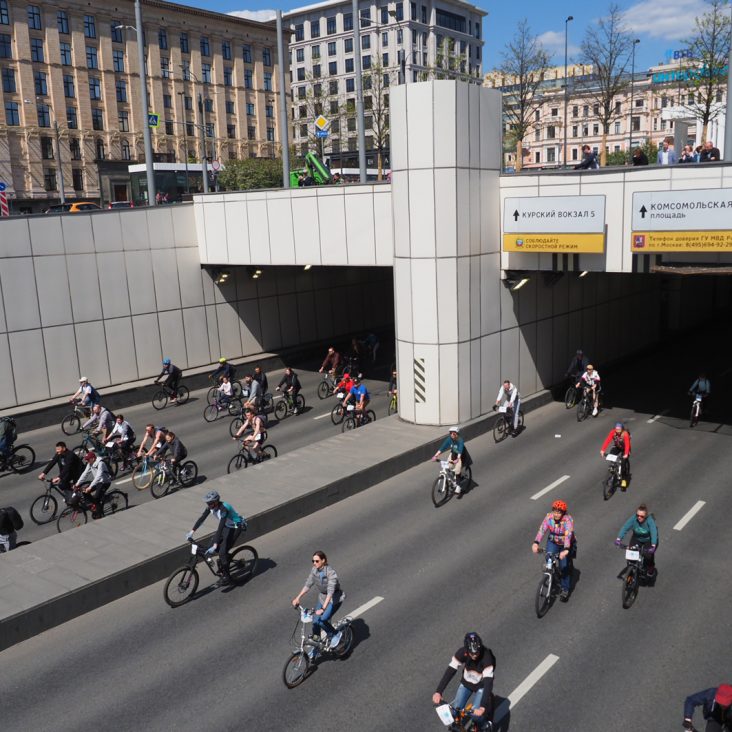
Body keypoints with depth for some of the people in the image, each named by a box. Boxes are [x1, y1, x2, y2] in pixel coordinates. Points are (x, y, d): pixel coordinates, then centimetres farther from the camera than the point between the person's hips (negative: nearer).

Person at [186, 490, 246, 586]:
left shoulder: (223, 509, -36)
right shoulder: (211, 506, -14)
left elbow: (221, 527, -40)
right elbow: (202, 518, -8)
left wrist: (215, 546, -43)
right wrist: (192, 532, -15)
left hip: (235, 527, -8)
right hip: (226, 526, 8)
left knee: (222, 551, -16)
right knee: (213, 548, -1)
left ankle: (226, 576, 0)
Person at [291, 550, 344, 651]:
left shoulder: (331, 572, -29)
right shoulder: (314, 570, -8)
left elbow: (330, 592, -36)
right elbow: (308, 584, 0)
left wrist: (323, 608, -44)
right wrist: (298, 598, -9)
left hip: (334, 599, -7)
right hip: (322, 597, 7)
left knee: (322, 621, -19)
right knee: (315, 621, 3)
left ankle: (335, 635, 7)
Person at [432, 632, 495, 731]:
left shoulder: (487, 657, -34)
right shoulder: (462, 652, -26)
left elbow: (488, 682, -38)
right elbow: (450, 671, -27)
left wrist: (483, 706, -48)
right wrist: (438, 692, -39)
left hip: (481, 685, -2)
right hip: (466, 683, 3)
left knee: (475, 715, -18)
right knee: (455, 710, -10)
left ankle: (485, 726, 14)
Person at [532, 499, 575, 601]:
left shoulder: (568, 520, -28)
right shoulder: (549, 517, -20)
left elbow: (568, 535, -41)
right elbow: (542, 530, -31)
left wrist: (566, 550, -55)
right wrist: (536, 543, -46)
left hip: (566, 545, -3)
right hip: (553, 542, 3)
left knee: (564, 566, -8)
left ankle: (565, 590, 10)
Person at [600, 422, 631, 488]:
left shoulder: (625, 434, -33)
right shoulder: (612, 432, -24)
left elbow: (627, 444, -42)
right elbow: (607, 440, -30)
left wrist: (626, 454, -56)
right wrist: (602, 450, -41)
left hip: (624, 448, -4)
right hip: (617, 447, 4)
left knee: (624, 462, -19)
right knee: (611, 455, -25)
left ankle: (624, 479, -7)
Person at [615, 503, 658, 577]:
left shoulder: (650, 520, -32)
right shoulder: (633, 518, -24)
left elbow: (654, 532, -43)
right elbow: (625, 527, -31)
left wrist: (653, 546, -57)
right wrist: (619, 539, -44)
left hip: (649, 540, -2)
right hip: (637, 539, 3)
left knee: (649, 554, -19)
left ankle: (650, 568, 14)